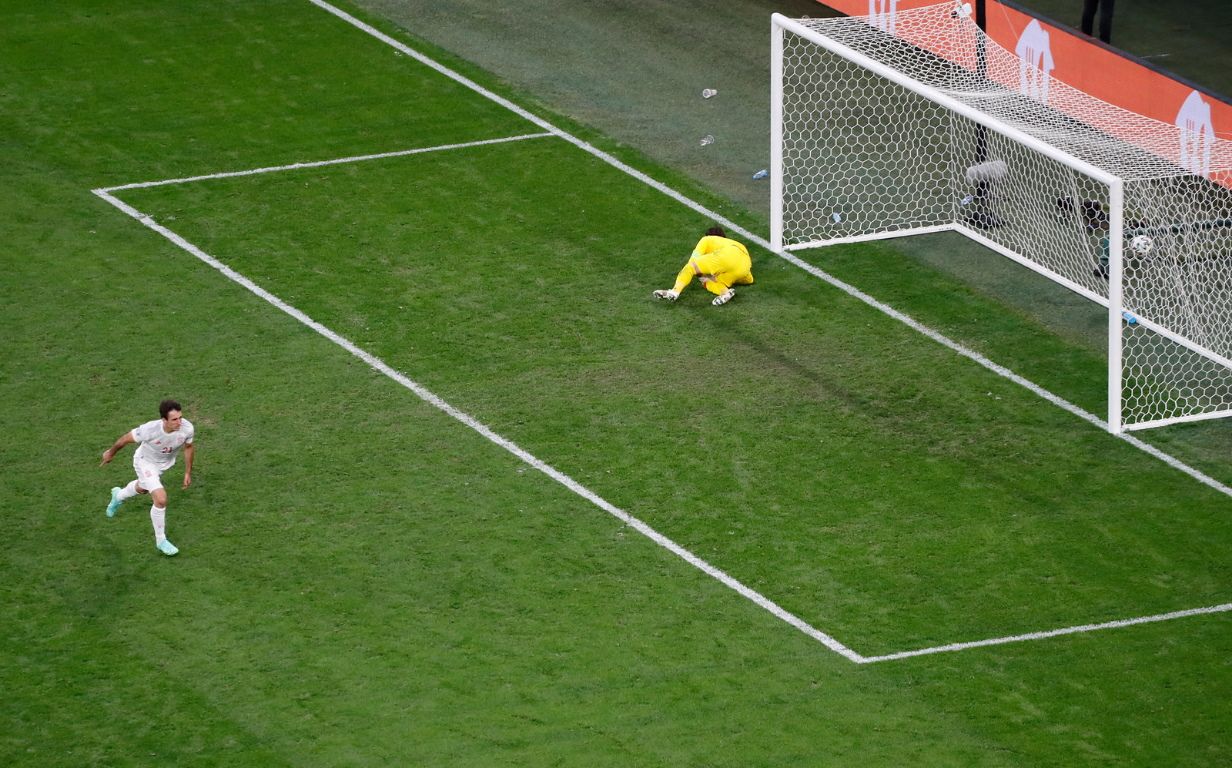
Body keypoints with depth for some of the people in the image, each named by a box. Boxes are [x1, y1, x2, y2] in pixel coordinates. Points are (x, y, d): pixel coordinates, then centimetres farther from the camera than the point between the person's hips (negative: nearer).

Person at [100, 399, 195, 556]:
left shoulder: (187, 428, -31)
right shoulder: (150, 430, -42)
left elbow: (188, 447, -7)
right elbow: (126, 438, -22)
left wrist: (188, 473, 0)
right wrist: (111, 453, -5)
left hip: (165, 463, 5)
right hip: (146, 462, -5)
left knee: (142, 489, 32)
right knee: (161, 499, -18)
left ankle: (119, 495, 66)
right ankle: (160, 541, 3)